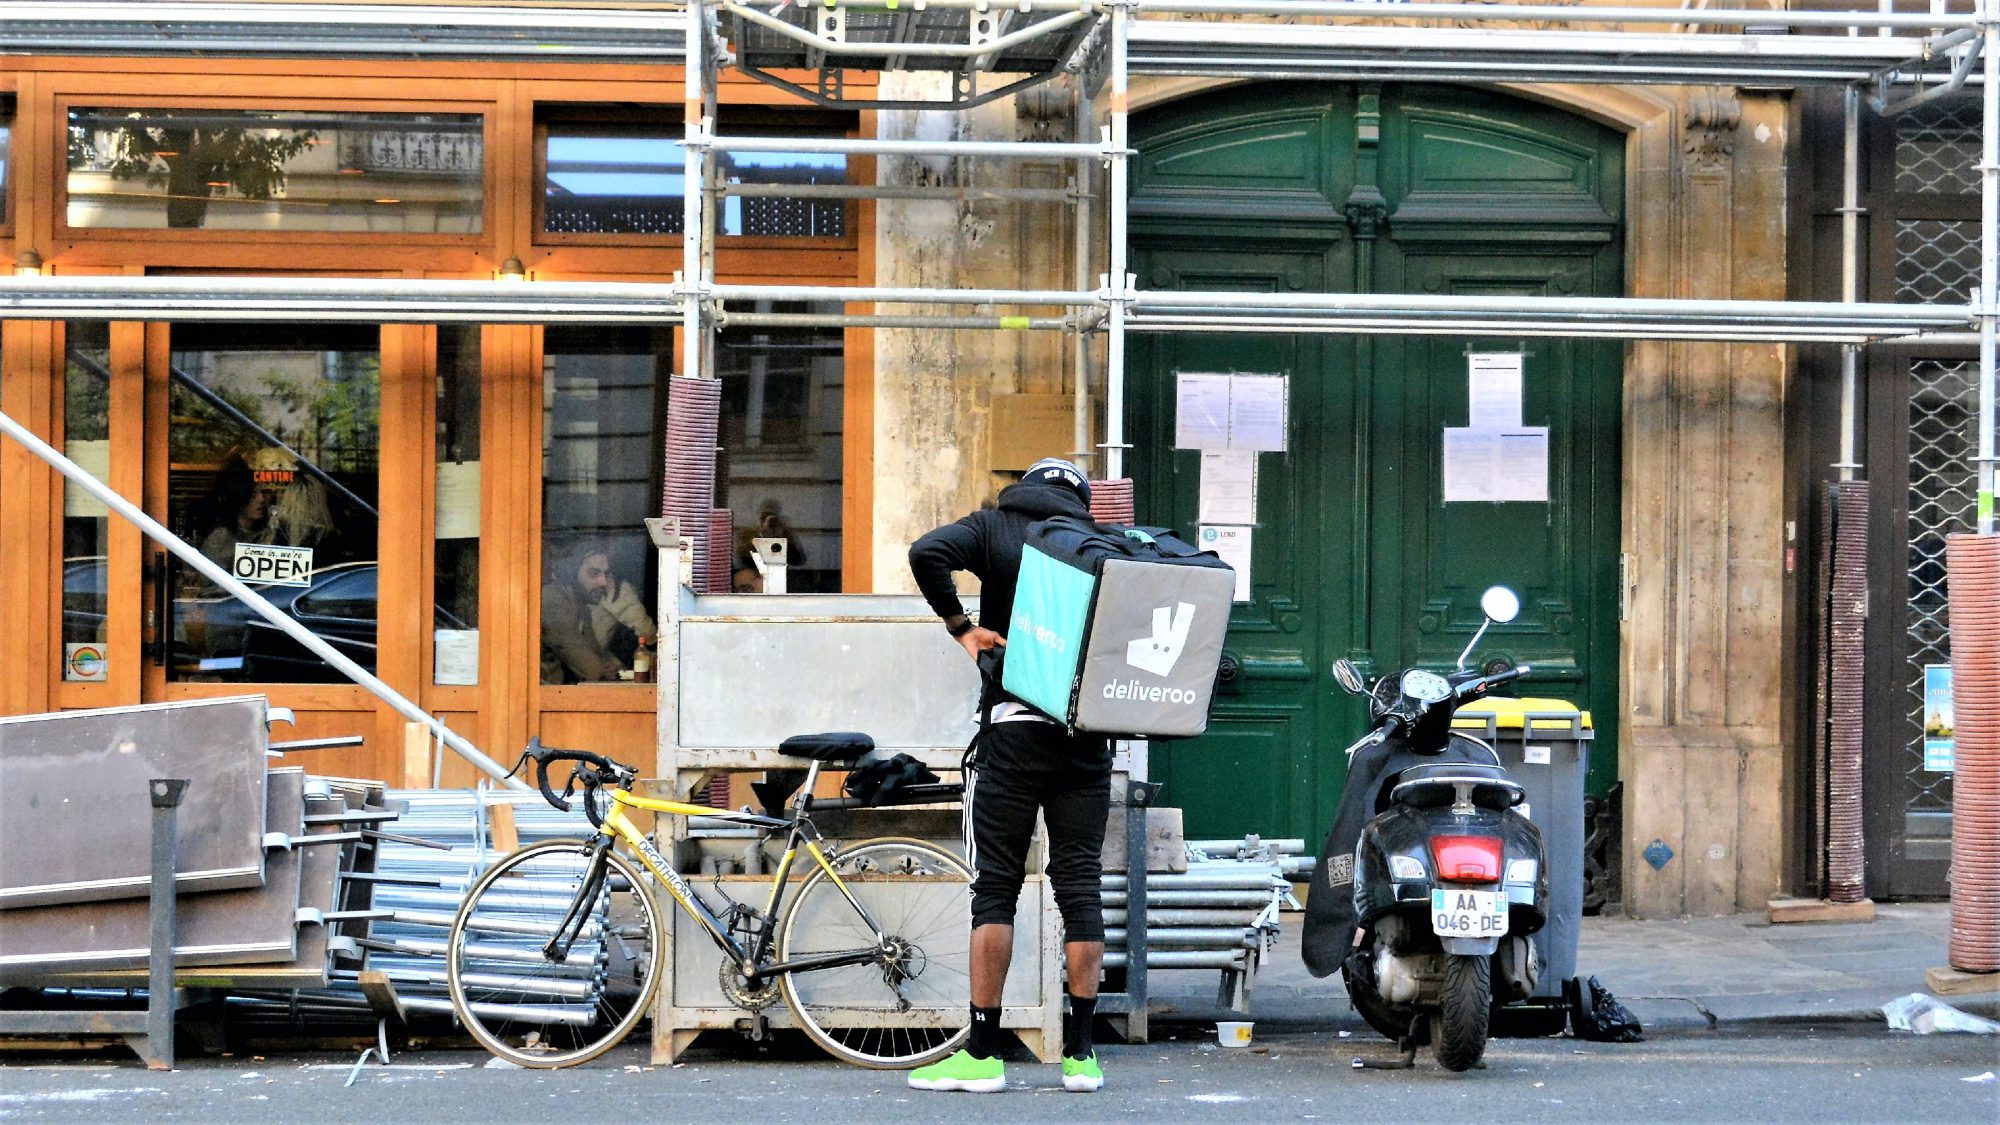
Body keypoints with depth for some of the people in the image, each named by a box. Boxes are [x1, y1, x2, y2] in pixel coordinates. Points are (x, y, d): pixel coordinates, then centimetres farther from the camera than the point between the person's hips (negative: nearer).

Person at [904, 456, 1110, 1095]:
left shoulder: (994, 528, 7)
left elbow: (928, 554, -12)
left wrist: (962, 627, -4)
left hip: (1013, 730, -3)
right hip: (1088, 733, 3)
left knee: (995, 888, 0)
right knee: (1081, 887, 6)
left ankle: (981, 1054, -2)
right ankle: (1080, 1054, 5)